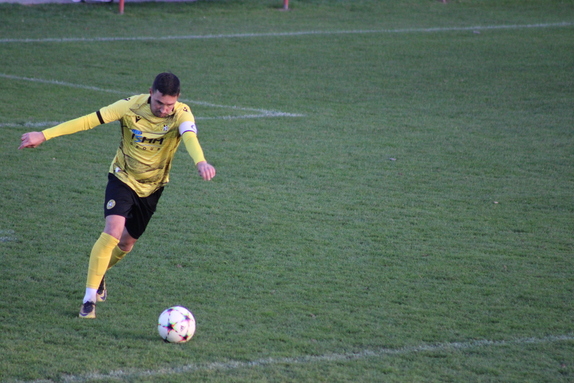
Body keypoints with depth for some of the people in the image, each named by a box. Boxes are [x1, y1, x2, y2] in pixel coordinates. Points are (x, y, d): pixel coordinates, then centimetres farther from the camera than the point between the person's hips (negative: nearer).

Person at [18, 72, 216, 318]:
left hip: (152, 186, 2)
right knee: (113, 231, -23)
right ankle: (90, 298, -17)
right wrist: (44, 135, -20)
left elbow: (190, 137, -44)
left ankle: (99, 273, 47)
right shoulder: (132, 106, -21)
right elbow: (89, 121, -18)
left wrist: (200, 162, -67)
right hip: (123, 178, -2)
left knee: (127, 243, 15)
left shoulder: (181, 114, -22)